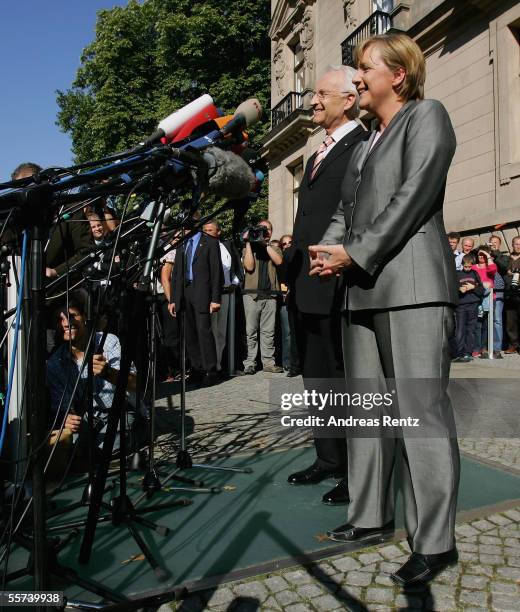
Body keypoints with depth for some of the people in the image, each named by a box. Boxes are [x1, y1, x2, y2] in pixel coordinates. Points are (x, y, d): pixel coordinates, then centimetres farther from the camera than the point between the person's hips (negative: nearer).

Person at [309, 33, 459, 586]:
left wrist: (357, 253, -12)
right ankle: (370, 517, 22)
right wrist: (328, 250, 1)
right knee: (366, 409, 10)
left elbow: (413, 197, -10)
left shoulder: (426, 115, 5)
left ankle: (434, 542, 3)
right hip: (362, 292, 8)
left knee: (421, 410, -8)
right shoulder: (365, 144, 26)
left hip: (412, 288, -8)